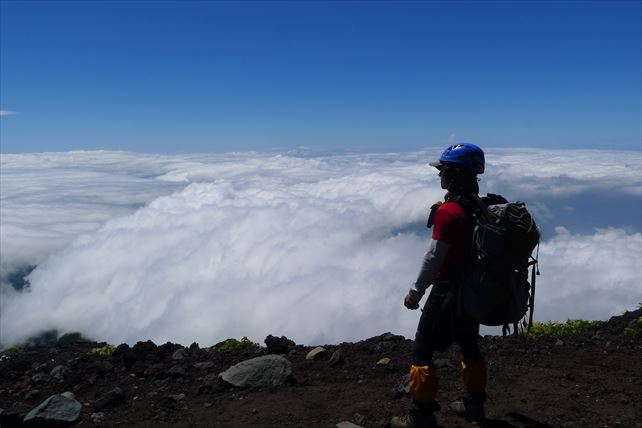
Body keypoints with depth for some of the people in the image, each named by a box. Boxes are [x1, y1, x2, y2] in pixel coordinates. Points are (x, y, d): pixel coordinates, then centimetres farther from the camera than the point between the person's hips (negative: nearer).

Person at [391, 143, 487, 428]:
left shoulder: (448, 212, -22)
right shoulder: (481, 208, 3)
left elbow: (434, 257, -21)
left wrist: (415, 292, -12)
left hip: (448, 292, -8)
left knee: (422, 351, 2)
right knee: (469, 346, 22)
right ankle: (474, 405, 36)